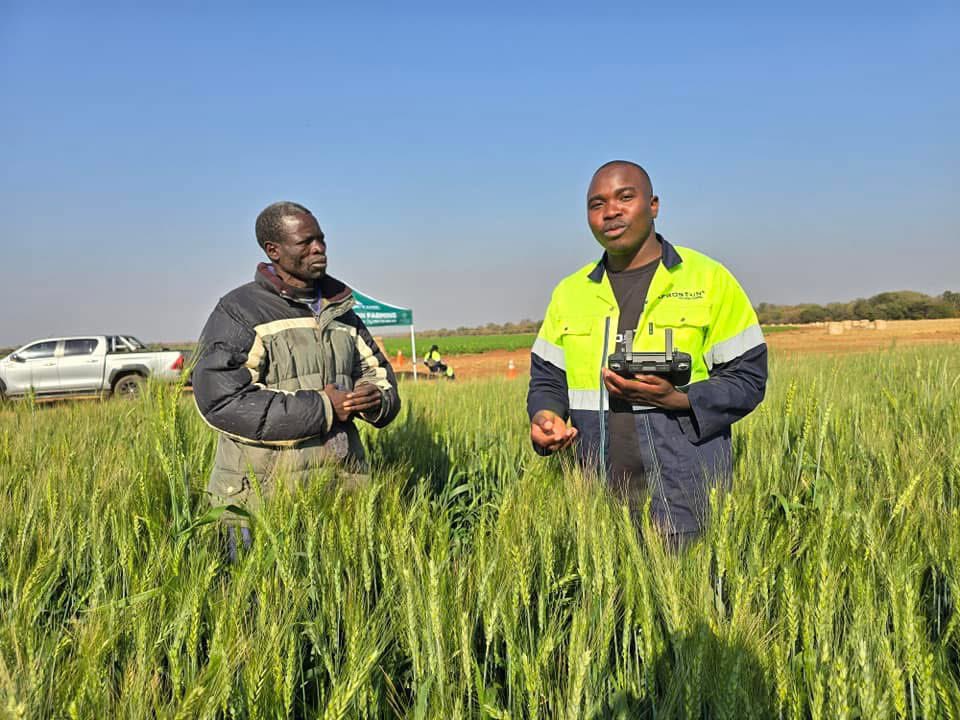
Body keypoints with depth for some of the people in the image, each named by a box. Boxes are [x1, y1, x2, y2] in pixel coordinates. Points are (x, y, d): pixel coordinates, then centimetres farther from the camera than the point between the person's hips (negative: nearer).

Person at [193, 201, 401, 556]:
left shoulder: (341, 313, 14)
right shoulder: (239, 311, -6)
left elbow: (379, 372, 20)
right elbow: (219, 399, -17)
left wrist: (377, 399, -7)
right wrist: (322, 409, -18)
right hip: (262, 498, -5)